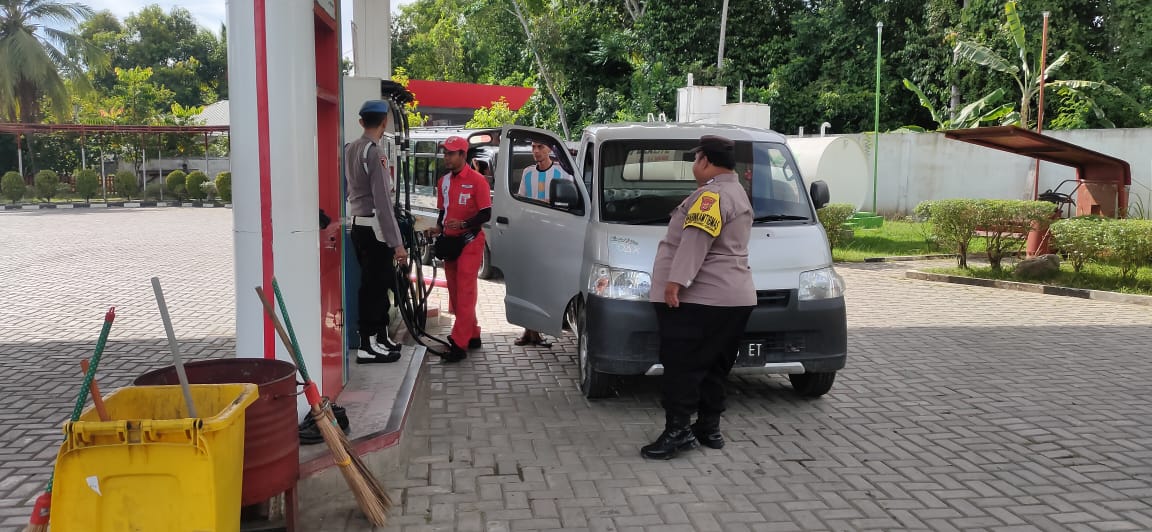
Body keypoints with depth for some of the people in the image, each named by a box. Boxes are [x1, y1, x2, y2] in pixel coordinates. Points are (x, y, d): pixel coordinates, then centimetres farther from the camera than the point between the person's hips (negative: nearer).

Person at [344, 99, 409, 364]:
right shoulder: (374, 152, -17)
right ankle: (369, 346, 4)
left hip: (358, 225, 9)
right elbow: (383, 202, -20)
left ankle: (380, 337, 27)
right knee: (374, 286, -1)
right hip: (374, 228, -8)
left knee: (377, 283, 17)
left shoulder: (350, 149, 9)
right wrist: (397, 243, -18)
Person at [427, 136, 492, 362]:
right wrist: (438, 228, 1)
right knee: (455, 292, 11)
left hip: (470, 241, -7)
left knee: (465, 292, -10)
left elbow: (486, 214, -11)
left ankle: (458, 344, -11)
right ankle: (472, 335, 23)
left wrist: (463, 224, -25)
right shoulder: (443, 182, 11)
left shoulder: (477, 180, -10)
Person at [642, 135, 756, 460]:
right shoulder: (738, 194, 23)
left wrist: (676, 280, -28)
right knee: (712, 368, 14)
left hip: (698, 299, -10)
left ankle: (678, 431, -11)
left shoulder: (712, 194, -12)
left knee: (682, 367, -10)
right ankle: (708, 427, 19)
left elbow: (696, 241, -24)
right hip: (734, 298, 10)